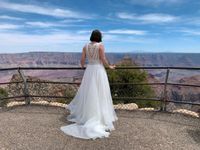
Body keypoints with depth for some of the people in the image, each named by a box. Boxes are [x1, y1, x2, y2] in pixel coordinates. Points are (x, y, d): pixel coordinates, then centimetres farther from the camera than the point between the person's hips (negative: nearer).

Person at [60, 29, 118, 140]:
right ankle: (101, 117, 10)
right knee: (99, 95, 3)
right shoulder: (100, 45, -8)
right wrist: (110, 67, 7)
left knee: (87, 93, 16)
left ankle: (83, 113, 29)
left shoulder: (86, 46, 5)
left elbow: (82, 60, 5)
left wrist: (83, 66, 28)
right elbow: (103, 60, -11)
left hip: (89, 71, 5)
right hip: (99, 71, -4)